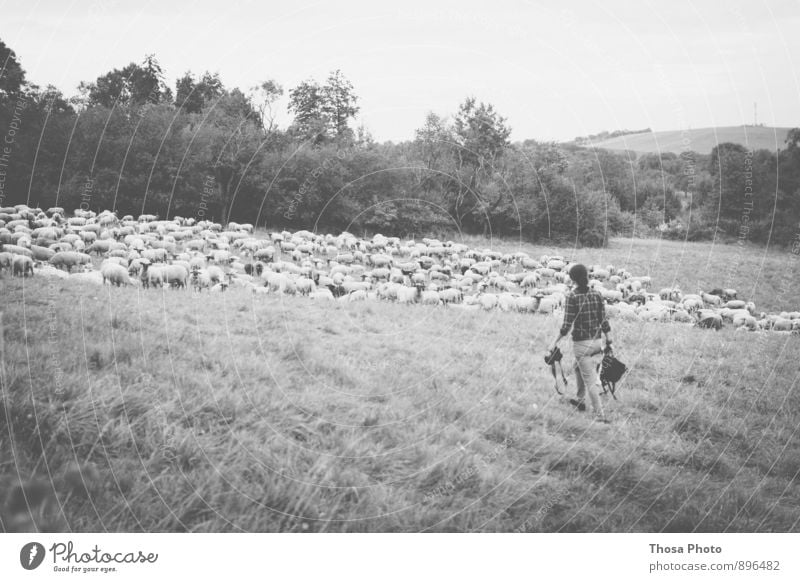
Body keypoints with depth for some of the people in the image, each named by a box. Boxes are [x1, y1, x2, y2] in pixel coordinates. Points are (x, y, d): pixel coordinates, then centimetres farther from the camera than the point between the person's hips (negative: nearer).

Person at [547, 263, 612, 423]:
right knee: (578, 366, 31)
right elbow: (604, 321, 3)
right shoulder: (597, 294, 1)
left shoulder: (572, 297, -14)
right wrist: (609, 340, 11)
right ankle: (581, 400, 41)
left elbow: (567, 325, -15)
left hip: (581, 343, -6)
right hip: (596, 342, 6)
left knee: (589, 380, 2)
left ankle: (600, 415, 2)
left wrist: (555, 342, -5)